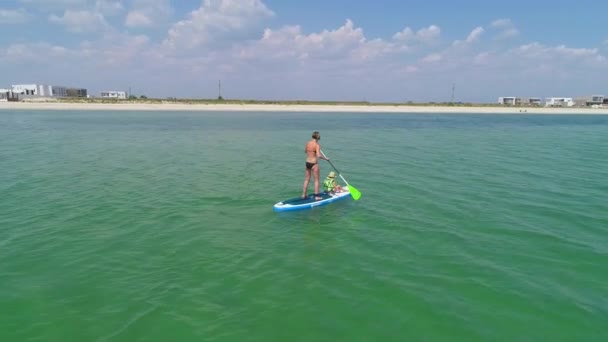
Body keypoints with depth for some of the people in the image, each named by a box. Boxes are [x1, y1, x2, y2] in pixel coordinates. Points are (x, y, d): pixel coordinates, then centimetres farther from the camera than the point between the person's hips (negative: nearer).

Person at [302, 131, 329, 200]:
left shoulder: (307, 143, 3)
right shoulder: (317, 145, -17)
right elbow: (319, 155, -27)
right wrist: (326, 158, -12)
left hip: (307, 163, 7)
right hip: (314, 164, -6)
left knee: (307, 180, 16)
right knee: (316, 180, 6)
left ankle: (304, 195, 22)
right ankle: (316, 196, 9)